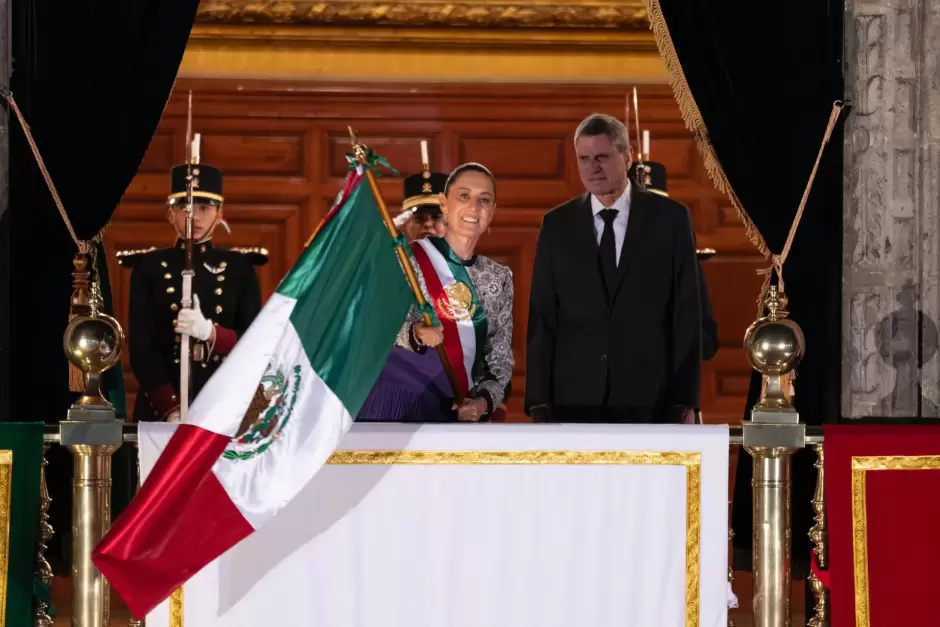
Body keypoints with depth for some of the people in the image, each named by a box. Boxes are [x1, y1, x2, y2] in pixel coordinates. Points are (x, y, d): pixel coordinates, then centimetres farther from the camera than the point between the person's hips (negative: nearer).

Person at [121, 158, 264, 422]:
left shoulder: (240, 268, 7)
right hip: (161, 407, -1)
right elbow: (141, 347, -3)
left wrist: (210, 333, -20)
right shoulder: (148, 268, 5)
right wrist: (171, 409, -17)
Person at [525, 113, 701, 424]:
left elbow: (686, 314, 1)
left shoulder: (670, 218, 2)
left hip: (650, 399, -1)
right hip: (575, 399, 1)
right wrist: (539, 402, -2)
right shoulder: (557, 225, 7)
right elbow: (542, 320, 5)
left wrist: (685, 400, -3)